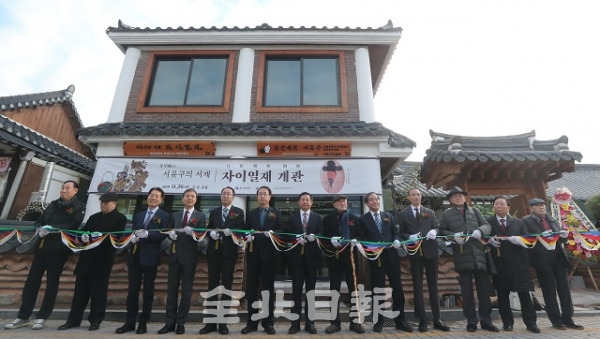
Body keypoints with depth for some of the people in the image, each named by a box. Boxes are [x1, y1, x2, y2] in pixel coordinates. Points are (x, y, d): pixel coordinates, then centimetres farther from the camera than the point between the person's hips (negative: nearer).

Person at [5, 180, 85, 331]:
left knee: (52, 282, 1)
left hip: (59, 249, -5)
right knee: (32, 280, 7)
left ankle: (42, 317, 10)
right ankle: (23, 317, 18)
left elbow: (72, 225, -13)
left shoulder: (78, 208, -1)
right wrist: (40, 229, -5)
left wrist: (53, 229, -22)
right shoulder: (54, 204, 17)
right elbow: (39, 220, 16)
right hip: (42, 246, 6)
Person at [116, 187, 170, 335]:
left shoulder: (164, 216, -2)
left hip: (150, 257, -5)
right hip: (135, 256, 5)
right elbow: (133, 232, 15)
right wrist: (132, 237, -7)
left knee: (148, 290, 4)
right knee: (132, 290, 9)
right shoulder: (138, 215, 18)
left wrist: (147, 234, -25)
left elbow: (162, 235, -12)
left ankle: (143, 323, 16)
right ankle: (130, 322, 20)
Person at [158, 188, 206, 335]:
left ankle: (181, 323, 17)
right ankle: (170, 322, 19)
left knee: (186, 290, 5)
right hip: (175, 256, 3)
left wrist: (192, 232, -25)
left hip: (189, 257, -3)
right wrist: (170, 235, -12)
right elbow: (170, 233, 10)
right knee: (171, 289, 8)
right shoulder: (174, 215, 12)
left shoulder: (200, 216, 0)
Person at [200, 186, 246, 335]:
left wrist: (231, 231, -21)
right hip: (214, 252, 3)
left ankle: (223, 322, 15)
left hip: (229, 252, -3)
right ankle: (211, 322, 17)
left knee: (226, 286, 5)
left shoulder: (239, 212, 4)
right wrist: (211, 233, -10)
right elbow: (209, 229, 12)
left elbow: (242, 229, -4)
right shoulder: (214, 212, 14)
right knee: (212, 286, 7)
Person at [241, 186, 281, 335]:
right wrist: (247, 236, -11)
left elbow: (281, 231, 0)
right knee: (251, 287, 7)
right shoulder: (251, 213, 14)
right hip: (253, 252, 2)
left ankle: (268, 322, 18)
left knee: (268, 287, 6)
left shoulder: (276, 213, 7)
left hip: (269, 253, -2)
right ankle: (252, 322, 20)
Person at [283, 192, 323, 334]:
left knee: (310, 290, 8)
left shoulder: (318, 218, 8)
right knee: (296, 290, 6)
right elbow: (287, 235, 2)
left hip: (312, 257, 0)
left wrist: (314, 236, -20)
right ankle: (295, 323, 15)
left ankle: (309, 322, 19)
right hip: (296, 256, 0)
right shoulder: (292, 218, 9)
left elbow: (323, 234, -1)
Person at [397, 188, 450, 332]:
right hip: (415, 253, -2)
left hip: (430, 251, 2)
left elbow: (436, 227, 10)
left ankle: (437, 320, 21)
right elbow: (401, 233, 1)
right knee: (418, 287, 4)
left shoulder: (430, 212, 13)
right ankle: (422, 320, 15)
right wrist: (410, 237, -17)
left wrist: (433, 232, -12)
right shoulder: (403, 214, 4)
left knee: (433, 286, 10)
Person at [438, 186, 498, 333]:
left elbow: (487, 225, 9)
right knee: (466, 290, 6)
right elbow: (442, 231, 4)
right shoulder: (446, 214, 7)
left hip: (479, 254, 2)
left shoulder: (474, 211, 15)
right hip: (462, 256, -2)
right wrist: (453, 236, -15)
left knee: (484, 288, 7)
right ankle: (471, 321, 18)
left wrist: (480, 231, -12)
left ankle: (486, 320, 21)